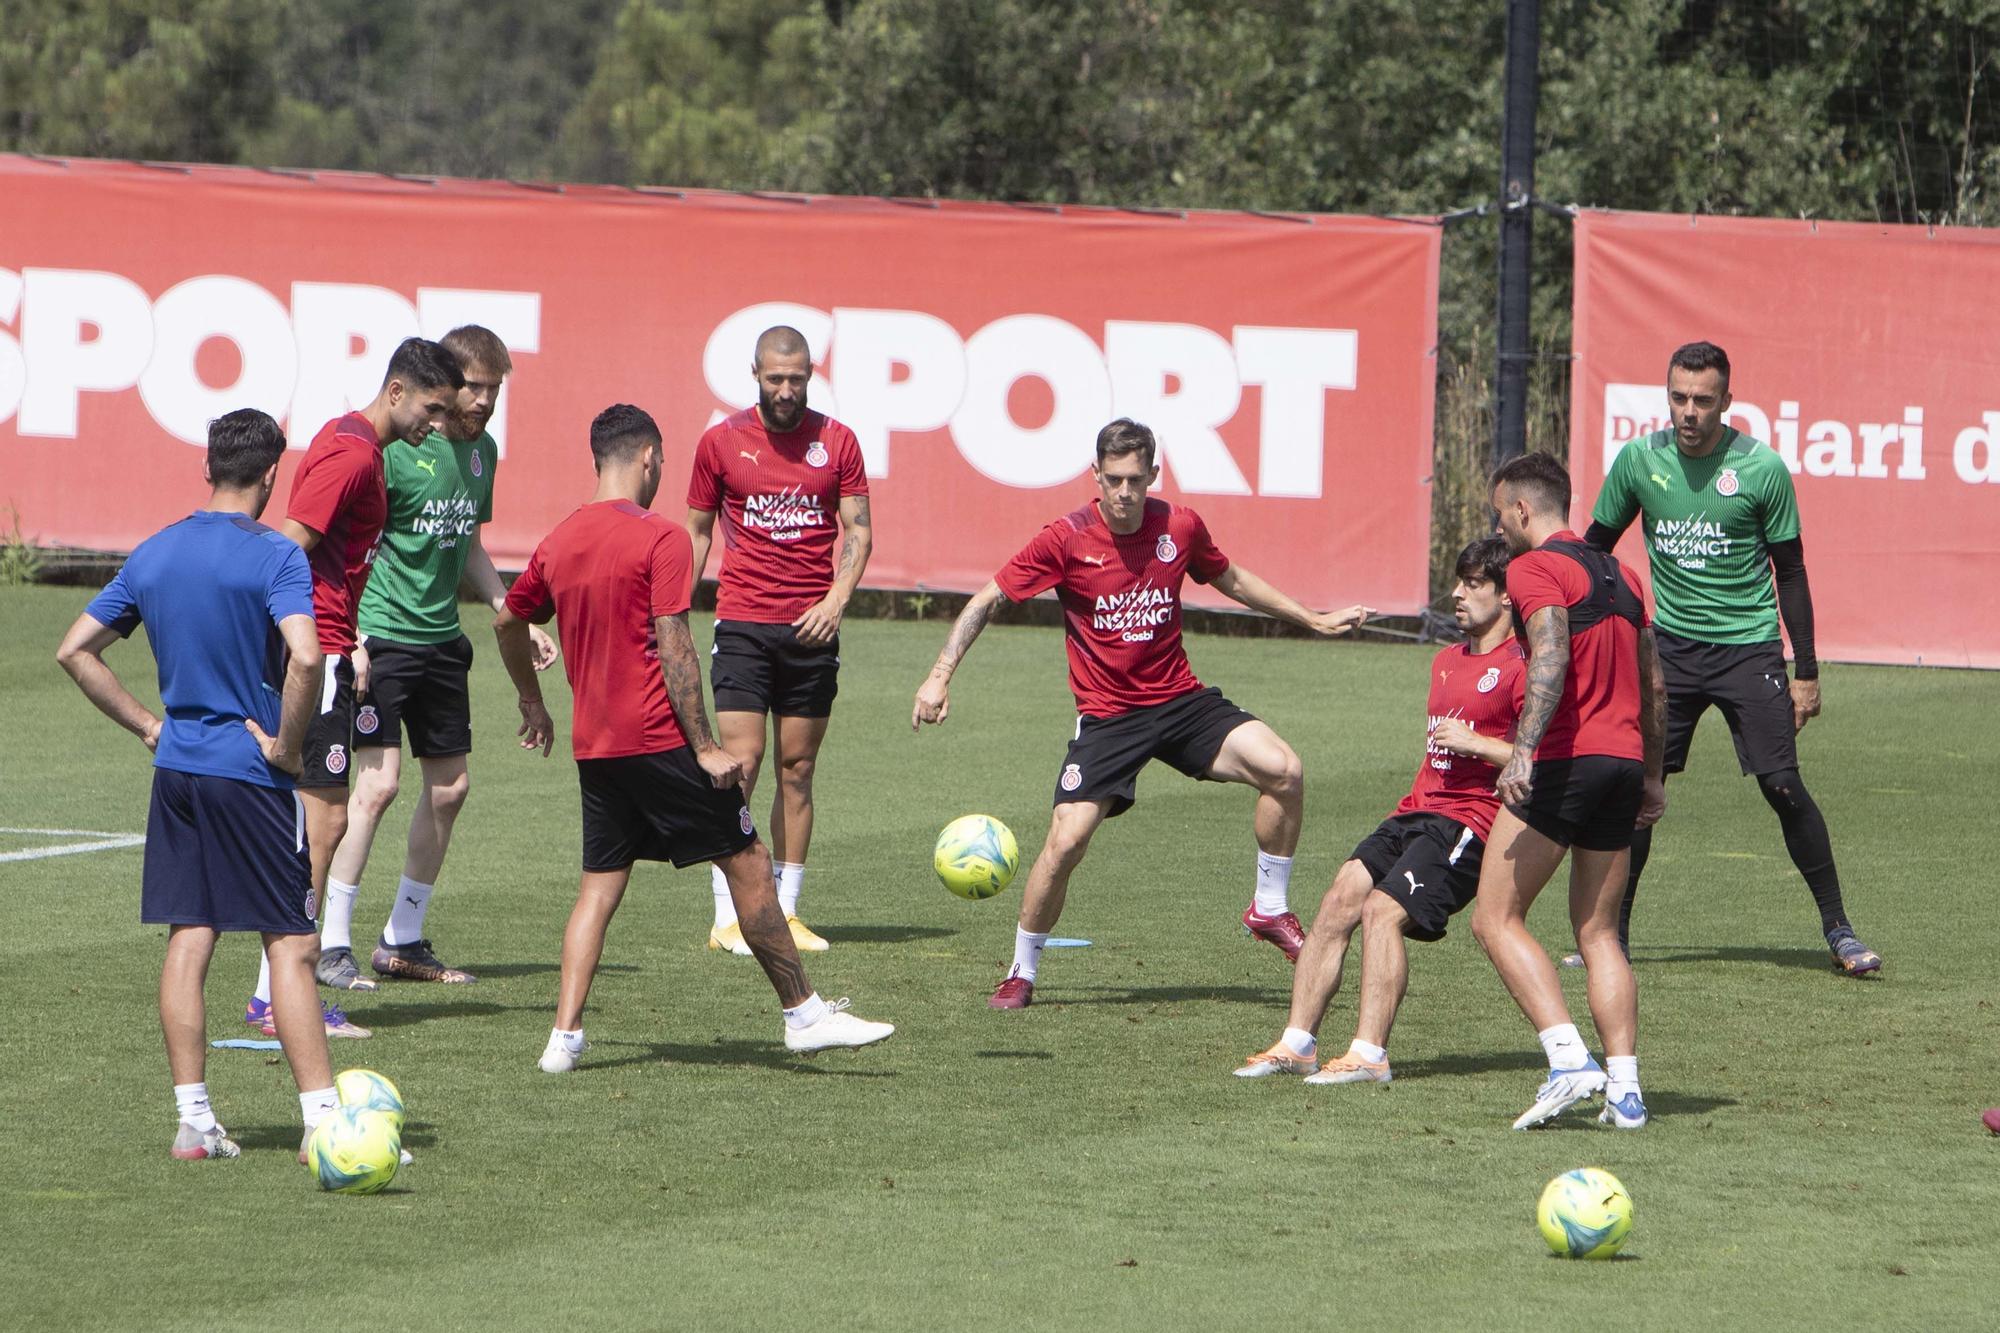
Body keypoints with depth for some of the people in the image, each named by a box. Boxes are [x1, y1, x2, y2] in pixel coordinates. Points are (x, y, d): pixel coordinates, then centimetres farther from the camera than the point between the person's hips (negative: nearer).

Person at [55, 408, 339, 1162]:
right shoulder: (273, 558, -13)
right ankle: (323, 1121, -5)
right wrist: (286, 746, -14)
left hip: (177, 770, 6)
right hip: (250, 775, -6)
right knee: (290, 946, -2)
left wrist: (146, 725, 10)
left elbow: (75, 651, 10)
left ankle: (193, 1121, 8)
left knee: (188, 942, 8)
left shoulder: (154, 555, 6)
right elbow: (305, 657, -28)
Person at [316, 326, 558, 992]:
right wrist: (351, 640, -23)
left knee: (450, 785, 8)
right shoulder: (395, 448, -14)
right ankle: (332, 945, -9)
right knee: (379, 781, -15)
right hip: (380, 632, -8)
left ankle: (403, 941, 20)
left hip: (441, 638, 8)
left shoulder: (483, 450, 10)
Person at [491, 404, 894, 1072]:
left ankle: (565, 1037, 1)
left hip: (594, 744, 6)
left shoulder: (558, 542, 9)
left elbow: (508, 621, 23)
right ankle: (803, 1012, 8)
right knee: (747, 862, 3)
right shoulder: (662, 538, -11)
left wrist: (533, 704, 38)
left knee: (600, 886, 11)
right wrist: (704, 747, -13)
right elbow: (674, 648, -16)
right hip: (659, 740, -6)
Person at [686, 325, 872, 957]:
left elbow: (858, 530, 5)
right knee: (740, 764, -9)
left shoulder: (836, 441, 4)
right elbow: (697, 530, 10)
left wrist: (836, 599, -10)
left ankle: (786, 911, 11)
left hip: (813, 626, 2)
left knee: (797, 769, 5)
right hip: (743, 624, -2)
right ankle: (728, 916, -7)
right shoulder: (721, 442, 2)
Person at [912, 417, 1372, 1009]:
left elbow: (1231, 580, 18)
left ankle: (1270, 910, 3)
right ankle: (1022, 973, 7)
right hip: (1107, 716, -3)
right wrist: (940, 675, -15)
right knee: (1065, 842, -16)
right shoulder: (1067, 539, -12)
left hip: (1181, 699, 3)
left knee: (1284, 769, -17)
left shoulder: (1180, 527, -3)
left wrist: (1312, 619, 23)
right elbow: (987, 600, -6)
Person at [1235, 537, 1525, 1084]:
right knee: (1339, 901, -7)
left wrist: (1474, 742, -16)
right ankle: (1297, 1044, -8)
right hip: (1416, 813, 8)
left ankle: (1368, 1055, -24)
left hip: (1469, 823, -8)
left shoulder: (1519, 667, -6)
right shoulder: (1446, 661, 24)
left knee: (1382, 910, -22)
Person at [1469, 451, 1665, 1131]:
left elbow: (1552, 657, -21)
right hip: (1624, 759, 8)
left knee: (1495, 919, -2)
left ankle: (1569, 1058, -16)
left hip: (1563, 761, -8)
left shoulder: (1534, 569, -4)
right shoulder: (1620, 574, 19)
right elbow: (1654, 684, 22)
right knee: (1599, 933, 13)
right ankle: (1624, 1087, 3)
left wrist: (1522, 751, -29)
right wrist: (1652, 775, 29)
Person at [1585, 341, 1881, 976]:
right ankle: (1613, 933, 9)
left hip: (1748, 646, -3)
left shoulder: (1762, 469, -7)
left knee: (1783, 785, -11)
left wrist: (1805, 672, -1)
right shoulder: (1639, 460, -1)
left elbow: (1790, 572, 0)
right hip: (1670, 645, 3)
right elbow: (1595, 546, 13)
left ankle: (1838, 929, 0)